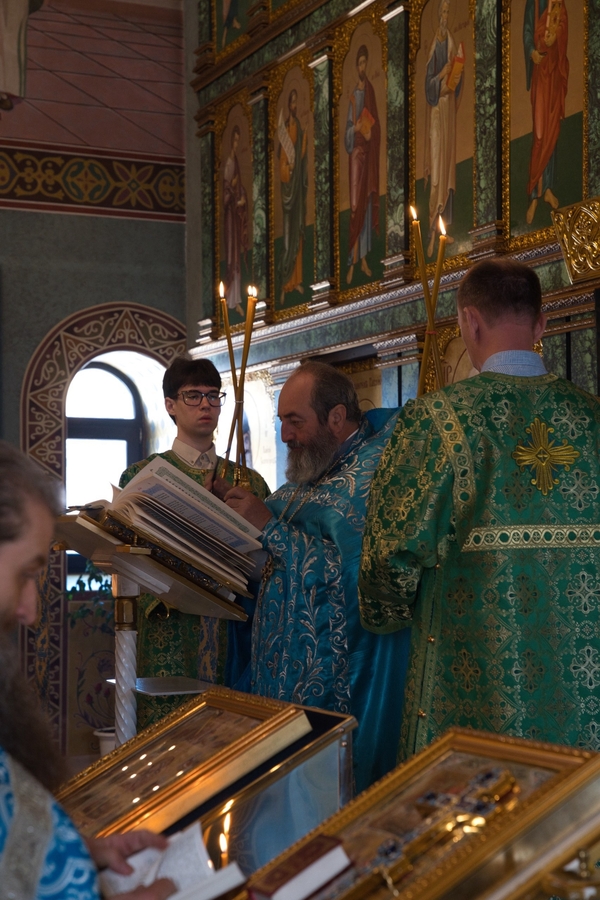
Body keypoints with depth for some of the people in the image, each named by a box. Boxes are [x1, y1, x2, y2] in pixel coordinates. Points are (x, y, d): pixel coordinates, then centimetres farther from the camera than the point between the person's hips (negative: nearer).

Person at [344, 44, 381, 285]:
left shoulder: (370, 91, 10)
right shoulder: (353, 95, -1)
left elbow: (377, 123, 10)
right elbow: (346, 131, -3)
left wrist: (371, 131, -10)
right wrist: (355, 129, -23)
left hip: (369, 152, 4)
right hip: (355, 153, -4)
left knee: (367, 202, 6)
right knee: (354, 204, -7)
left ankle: (364, 258, 12)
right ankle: (353, 261, -5)